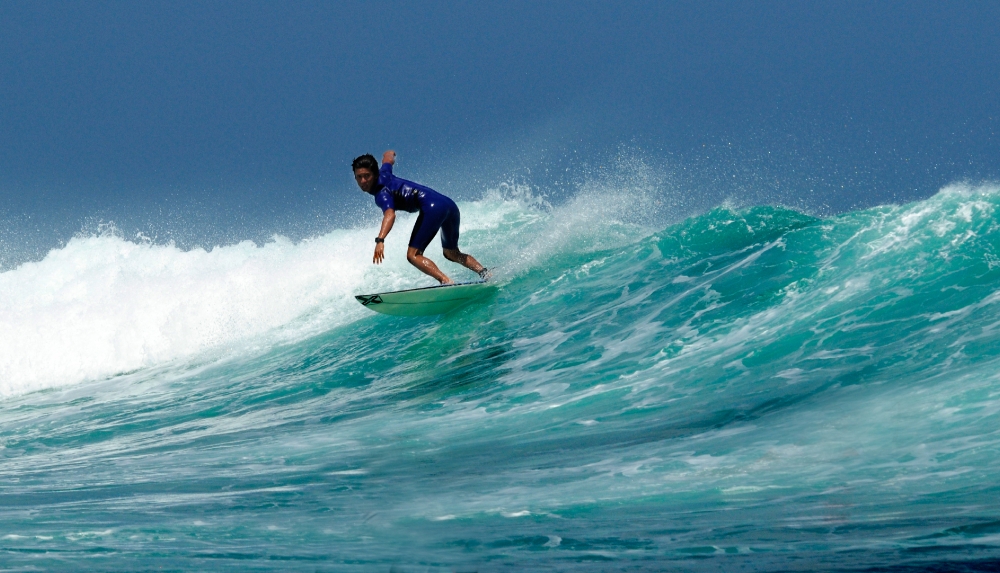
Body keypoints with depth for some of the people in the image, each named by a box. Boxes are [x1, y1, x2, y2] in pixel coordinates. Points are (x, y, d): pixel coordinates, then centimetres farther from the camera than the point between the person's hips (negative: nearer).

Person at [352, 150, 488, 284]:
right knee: (451, 254, 27)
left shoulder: (381, 193, -9)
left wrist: (380, 240, -43)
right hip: (449, 204, 10)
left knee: (413, 255, -11)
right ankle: (484, 272, 9)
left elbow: (390, 214, -31)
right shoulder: (383, 174, 15)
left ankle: (447, 282, -30)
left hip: (433, 207, -10)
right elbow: (389, 155, 38)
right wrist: (389, 155, 62)